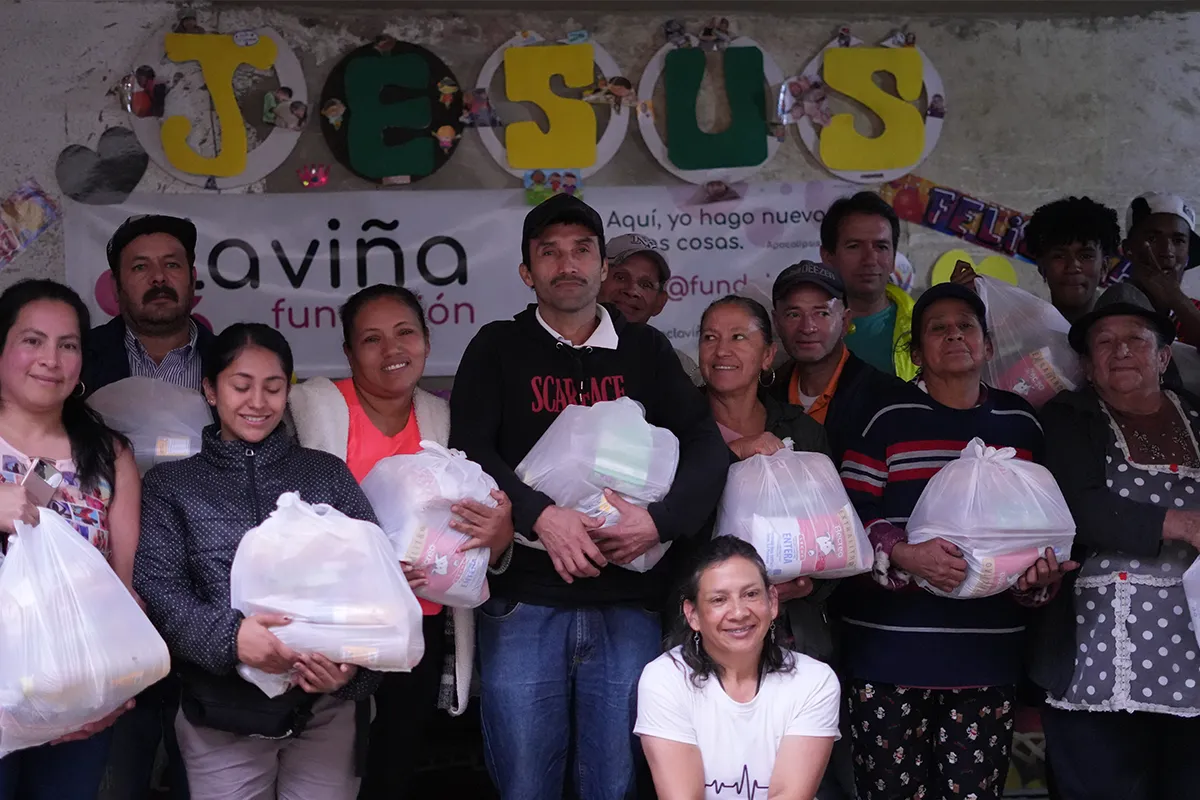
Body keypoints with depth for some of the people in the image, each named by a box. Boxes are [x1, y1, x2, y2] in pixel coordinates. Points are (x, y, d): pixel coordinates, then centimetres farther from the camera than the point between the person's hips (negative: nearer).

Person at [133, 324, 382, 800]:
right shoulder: (170, 484, 8)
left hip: (327, 706, 1)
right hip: (221, 715, -1)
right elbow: (156, 587, -4)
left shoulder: (328, 474, 10)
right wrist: (228, 635, -22)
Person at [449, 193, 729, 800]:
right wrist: (541, 516, -20)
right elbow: (470, 452, -5)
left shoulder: (646, 351, 11)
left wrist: (660, 520, -15)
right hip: (524, 600, -1)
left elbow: (707, 448, 2)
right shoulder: (497, 348, 8)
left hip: (627, 602, 1)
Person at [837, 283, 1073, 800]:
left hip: (987, 654, 3)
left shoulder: (1019, 423, 12)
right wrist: (903, 554, -21)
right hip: (891, 650, -3)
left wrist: (1040, 568, -3)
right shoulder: (888, 418, 0)